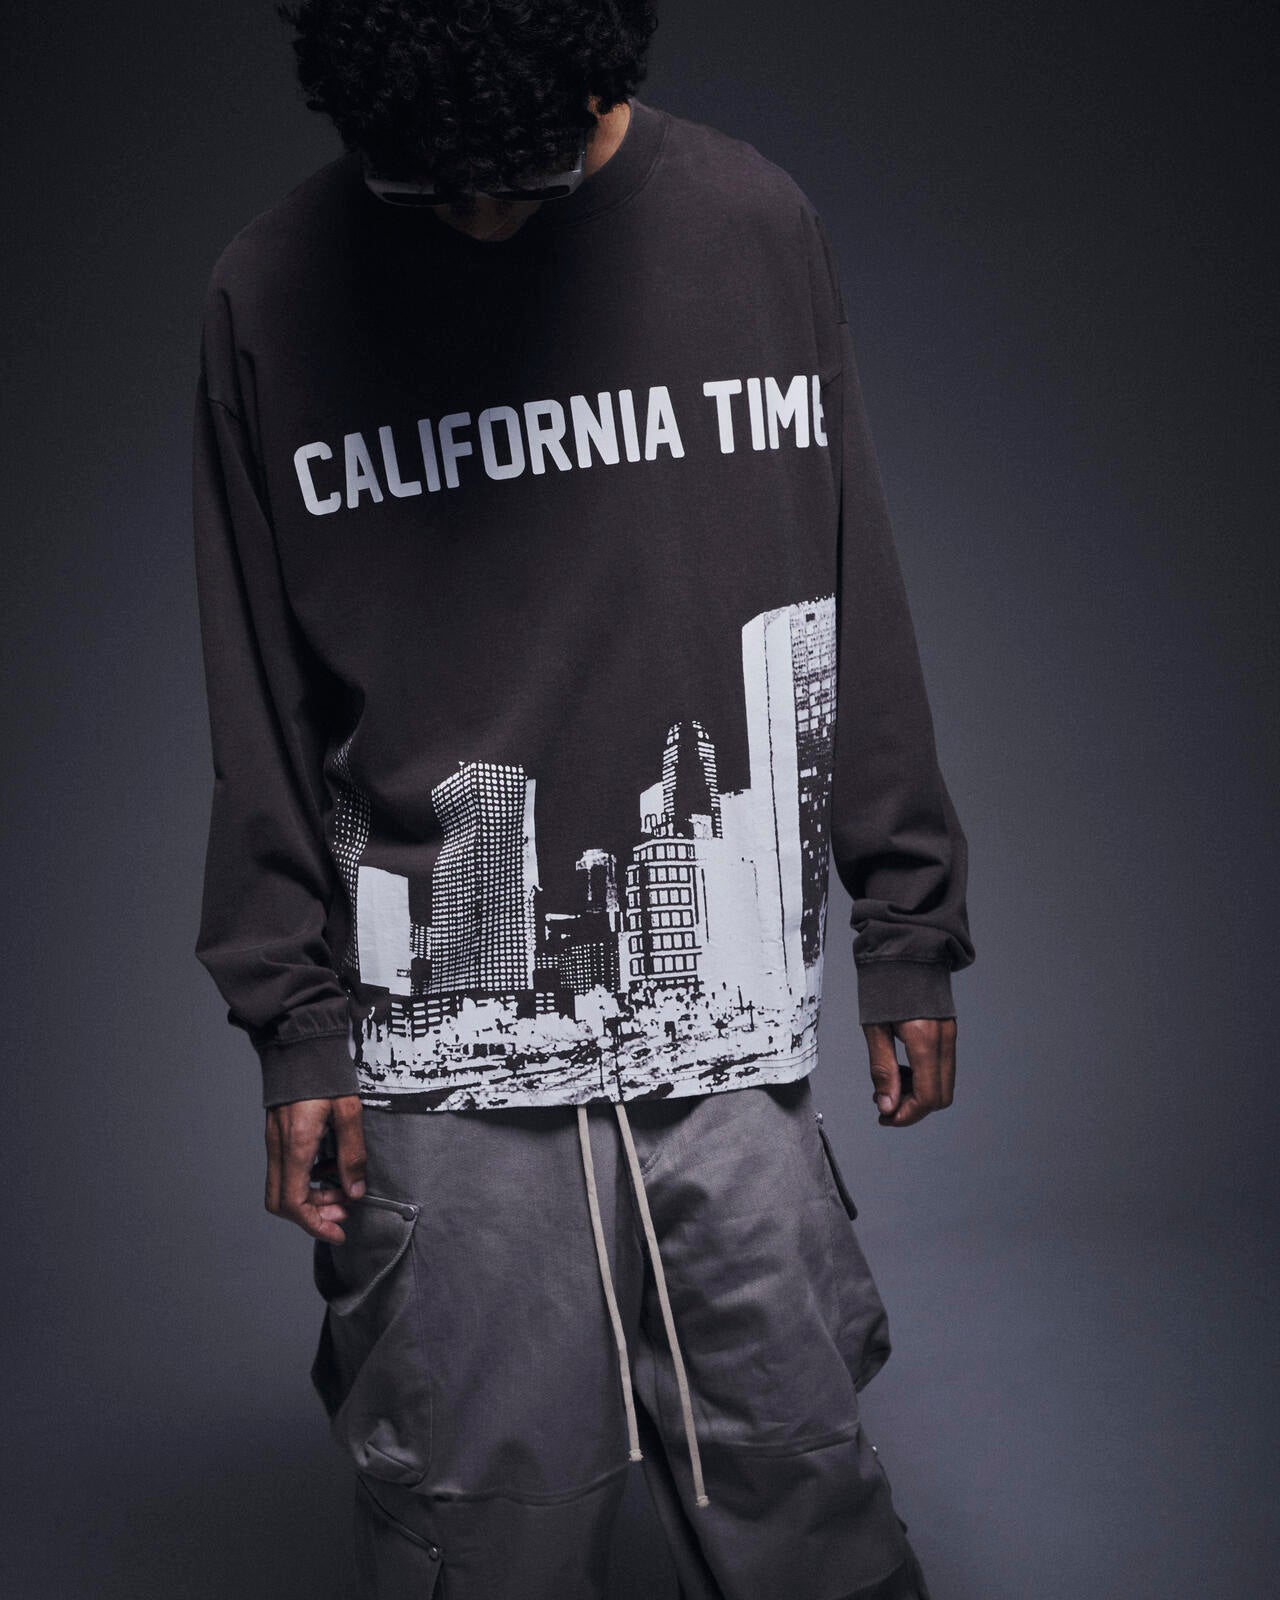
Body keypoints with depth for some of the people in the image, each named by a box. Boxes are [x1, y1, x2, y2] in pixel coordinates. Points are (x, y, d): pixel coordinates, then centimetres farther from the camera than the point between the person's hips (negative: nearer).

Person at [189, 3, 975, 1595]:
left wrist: (907, 933, 7)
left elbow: (858, 610, 7)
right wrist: (295, 1022, 1)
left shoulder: (759, 226, 2)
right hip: (442, 1063, -1)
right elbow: (264, 706, 3)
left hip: (735, 1044, 1)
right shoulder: (274, 292, 0)